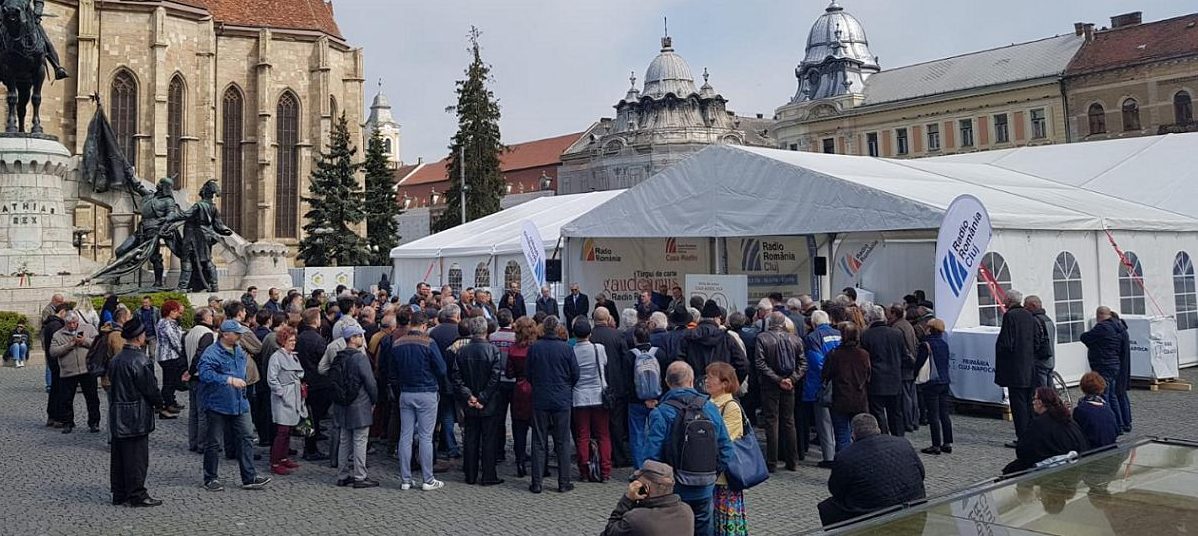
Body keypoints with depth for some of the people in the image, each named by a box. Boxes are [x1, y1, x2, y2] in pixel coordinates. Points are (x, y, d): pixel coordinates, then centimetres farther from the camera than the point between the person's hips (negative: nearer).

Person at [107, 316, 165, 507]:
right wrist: (159, 402, 3)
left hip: (117, 416, 9)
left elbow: (112, 383, 15)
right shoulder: (140, 360, -18)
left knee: (118, 455, 13)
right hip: (136, 417, -9)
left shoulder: (116, 360, 8)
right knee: (137, 457, -1)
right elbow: (150, 388, -15)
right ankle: (137, 495, 4)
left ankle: (119, 493, 21)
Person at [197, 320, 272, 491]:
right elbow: (205, 374, -31)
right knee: (213, 443, 6)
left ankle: (249, 478, 9)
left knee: (246, 438, 4)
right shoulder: (212, 353, -16)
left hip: (239, 404, 7)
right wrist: (230, 380, -33)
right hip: (217, 405, -7)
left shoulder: (239, 350, 9)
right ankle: (211, 479, 20)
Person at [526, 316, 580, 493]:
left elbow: (527, 373, 2)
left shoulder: (534, 347, -7)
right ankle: (564, 483, 10)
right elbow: (575, 374, -2)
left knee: (539, 442, 8)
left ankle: (537, 483, 9)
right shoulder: (566, 348, -8)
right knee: (562, 443, 8)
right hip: (562, 400, 0)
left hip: (540, 400, 1)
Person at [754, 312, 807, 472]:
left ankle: (771, 462, 3)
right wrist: (792, 379, -5)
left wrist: (777, 379, -13)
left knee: (771, 422, 2)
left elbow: (761, 364, -15)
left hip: (770, 386, -3)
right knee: (789, 421, 12)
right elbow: (803, 364, 0)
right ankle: (791, 461, 17)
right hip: (789, 386, 3)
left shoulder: (762, 338, -9)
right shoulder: (795, 340, 3)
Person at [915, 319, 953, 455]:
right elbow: (946, 363, 15)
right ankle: (948, 444, 15)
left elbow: (919, 363, -11)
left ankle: (936, 445, -2)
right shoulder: (944, 344, 7)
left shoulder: (926, 345, -13)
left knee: (933, 415, -3)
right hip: (944, 382, 7)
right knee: (944, 414, 11)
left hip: (932, 383, -7)